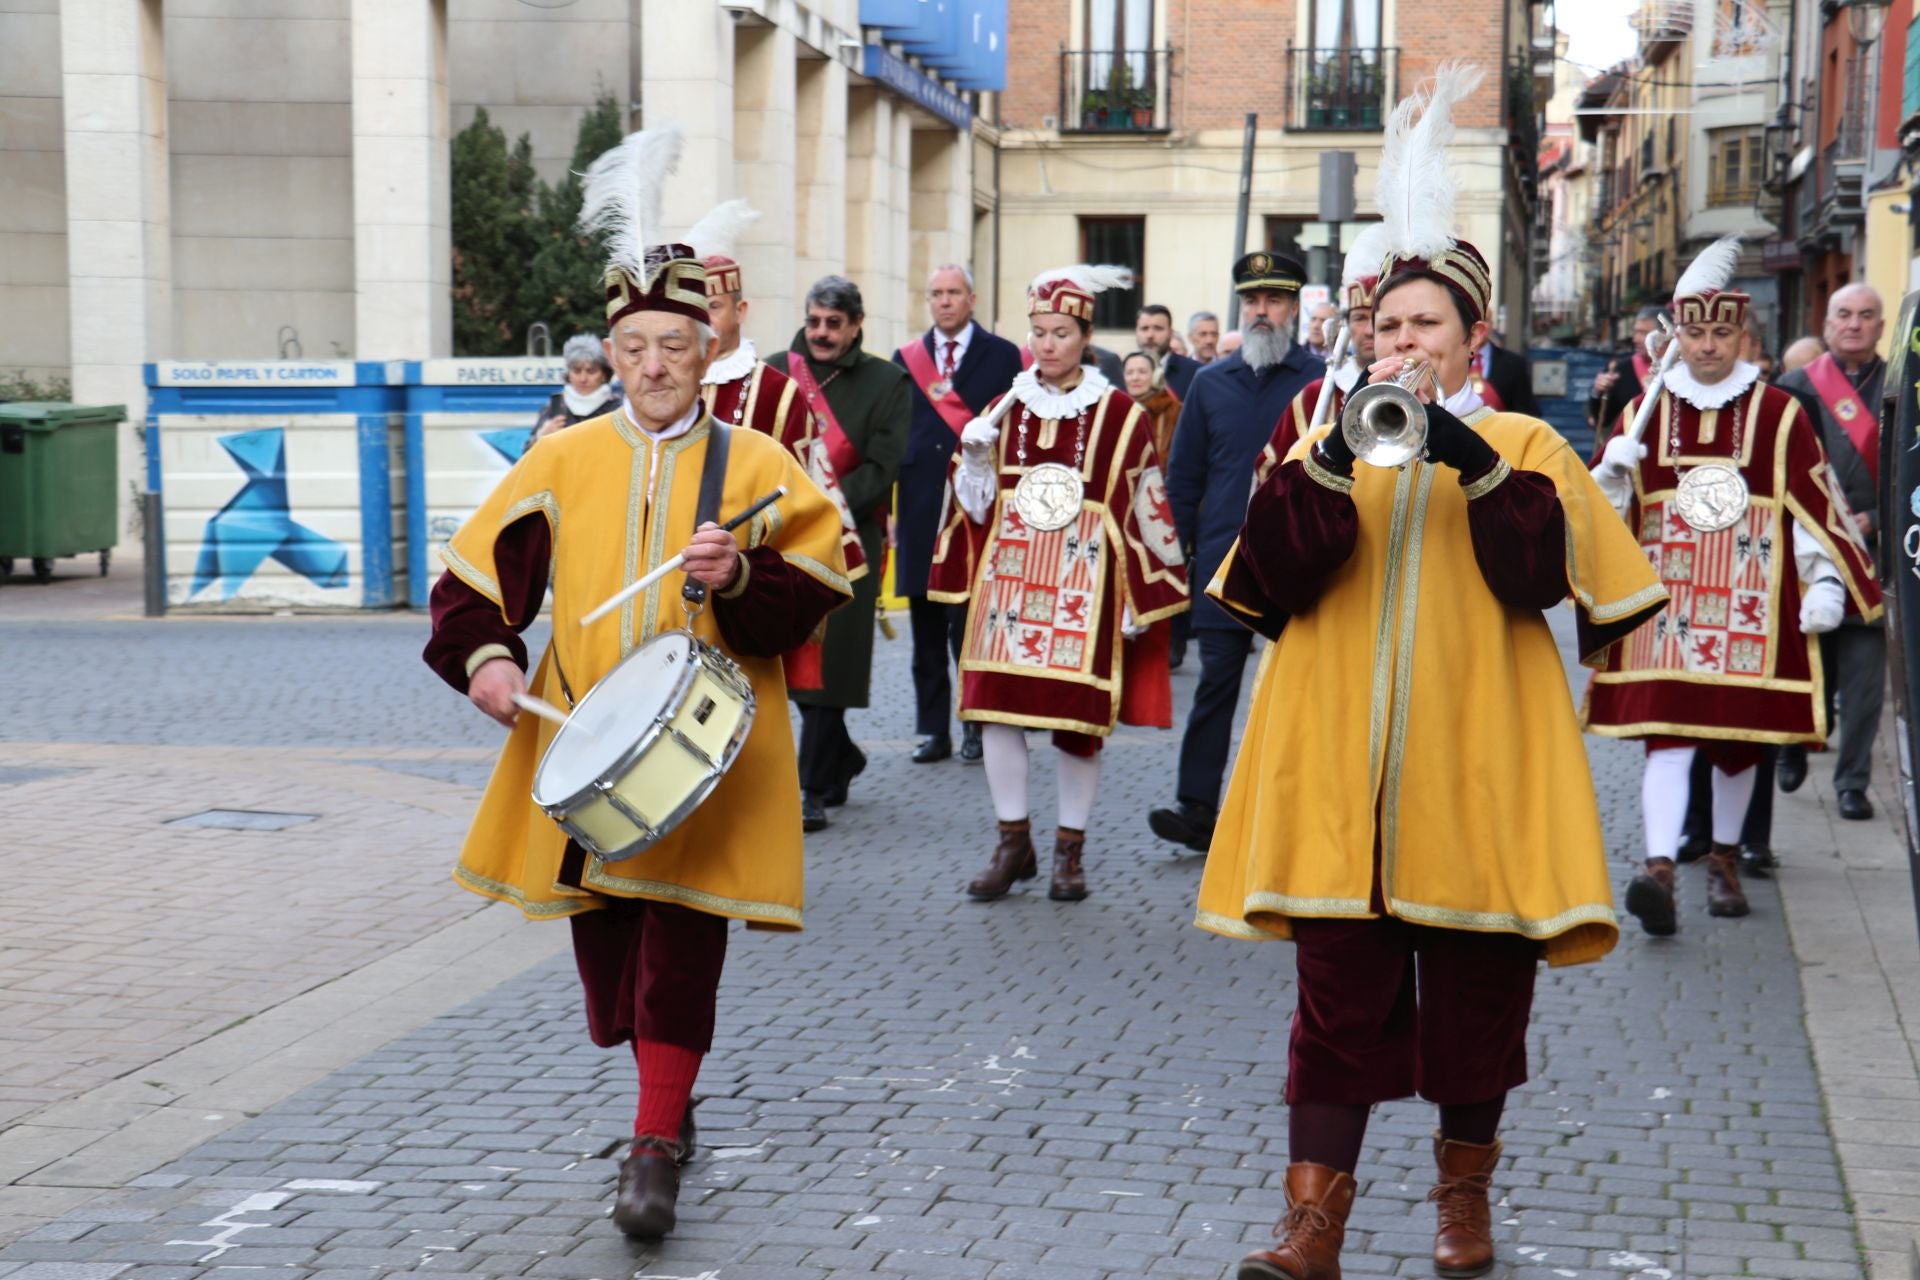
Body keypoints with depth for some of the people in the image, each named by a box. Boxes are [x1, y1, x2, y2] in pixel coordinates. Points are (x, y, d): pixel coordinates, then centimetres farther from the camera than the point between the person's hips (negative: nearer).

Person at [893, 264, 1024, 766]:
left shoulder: (1002, 356, 4)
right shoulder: (906, 359, 11)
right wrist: (886, 504, 4)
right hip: (920, 508, 3)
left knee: (971, 623, -2)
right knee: (927, 626, 7)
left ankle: (976, 725, 7)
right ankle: (933, 729, 13)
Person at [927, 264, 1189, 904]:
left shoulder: (1120, 416, 0)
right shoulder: (1006, 409, 9)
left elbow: (1144, 509, 1)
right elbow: (977, 504, 13)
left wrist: (1138, 597, -3)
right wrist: (975, 458, -7)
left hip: (1084, 586, -3)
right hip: (1009, 579, 3)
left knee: (1080, 719, 0)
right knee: (995, 706, -4)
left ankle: (1070, 851, 13)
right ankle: (1014, 842, 9)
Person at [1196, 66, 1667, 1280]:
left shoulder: (1523, 448, 5)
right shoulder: (1326, 444, 10)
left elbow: (1543, 570, -10)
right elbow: (1270, 577, -4)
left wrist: (1476, 461, -19)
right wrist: (1333, 461, -15)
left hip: (1473, 768, 0)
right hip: (1342, 769, 1)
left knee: (1476, 992, 9)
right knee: (1339, 990, -2)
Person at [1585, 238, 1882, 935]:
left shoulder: (1779, 415, 4)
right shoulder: (1642, 414, 8)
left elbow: (1815, 505, 3)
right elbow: (1602, 507, 12)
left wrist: (1826, 580, -6)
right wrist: (1612, 472, -9)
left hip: (1749, 609, 0)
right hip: (1665, 608, 0)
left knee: (1740, 739, 9)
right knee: (1668, 733, -11)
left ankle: (1725, 859, 26)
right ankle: (1659, 870, -21)